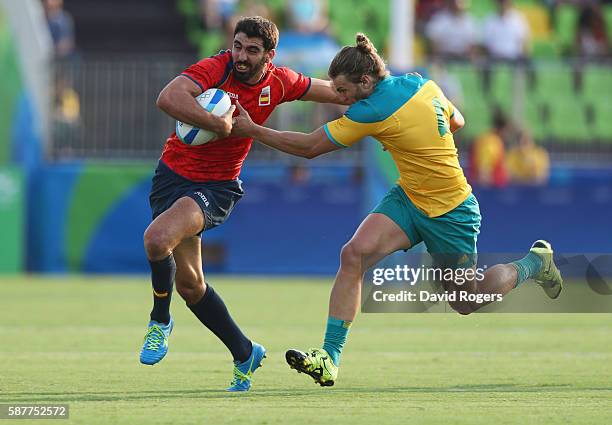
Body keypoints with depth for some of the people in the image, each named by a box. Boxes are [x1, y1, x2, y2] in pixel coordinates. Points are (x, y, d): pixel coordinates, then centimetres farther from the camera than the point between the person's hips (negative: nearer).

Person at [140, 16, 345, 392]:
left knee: (158, 238, -30)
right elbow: (168, 99, -33)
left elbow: (334, 91, 16)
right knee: (189, 283, 8)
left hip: (217, 188, -1)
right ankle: (245, 354, 27)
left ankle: (160, 321, -6)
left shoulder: (279, 83, -3)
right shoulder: (215, 69, -15)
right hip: (174, 174, 1)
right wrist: (218, 124, -34)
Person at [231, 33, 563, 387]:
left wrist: (253, 130, -15)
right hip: (409, 198, 8)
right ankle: (330, 359, -17)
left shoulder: (372, 111, -28)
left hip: (452, 212, -8)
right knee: (354, 253, -14)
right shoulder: (423, 84, -5)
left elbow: (309, 147, -21)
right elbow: (456, 122, 13)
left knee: (465, 303, 11)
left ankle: (535, 263, 37)